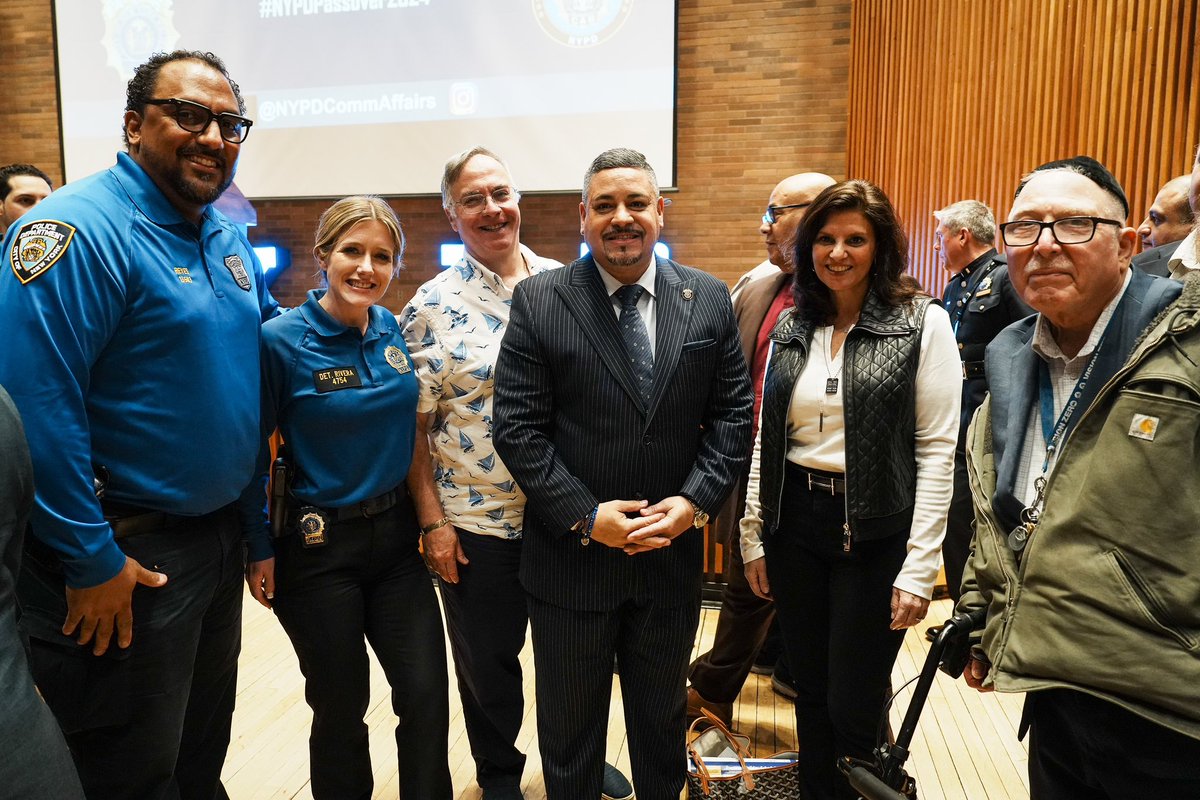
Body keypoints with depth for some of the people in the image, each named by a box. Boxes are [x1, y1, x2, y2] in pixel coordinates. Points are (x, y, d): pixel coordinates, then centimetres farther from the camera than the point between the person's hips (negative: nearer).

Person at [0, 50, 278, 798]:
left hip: (220, 535, 8)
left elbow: (266, 329, 24)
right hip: (127, 555, -7)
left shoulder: (229, 237, 7)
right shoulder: (80, 229, -19)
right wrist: (91, 561, -20)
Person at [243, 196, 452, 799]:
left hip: (397, 537, 4)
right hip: (319, 547, -4)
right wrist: (259, 549, -6)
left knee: (427, 694, 5)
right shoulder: (280, 340, -14)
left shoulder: (395, 331, 1)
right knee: (341, 706, 11)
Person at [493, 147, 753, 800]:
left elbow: (733, 413, 1)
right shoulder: (539, 302, -8)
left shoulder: (709, 300, 0)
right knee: (569, 724, 19)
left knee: (663, 715, 24)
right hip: (571, 556, -2)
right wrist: (586, 517, -17)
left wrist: (695, 501, -12)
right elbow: (517, 428, -11)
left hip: (673, 553, 2)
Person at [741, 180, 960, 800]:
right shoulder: (791, 327, 7)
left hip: (873, 533, -4)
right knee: (809, 693, 16)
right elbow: (765, 439, 9)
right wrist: (753, 537, 7)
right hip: (794, 523, 4)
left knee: (853, 708, 5)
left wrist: (919, 567, -12)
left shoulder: (923, 324, -6)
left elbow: (937, 450, -9)